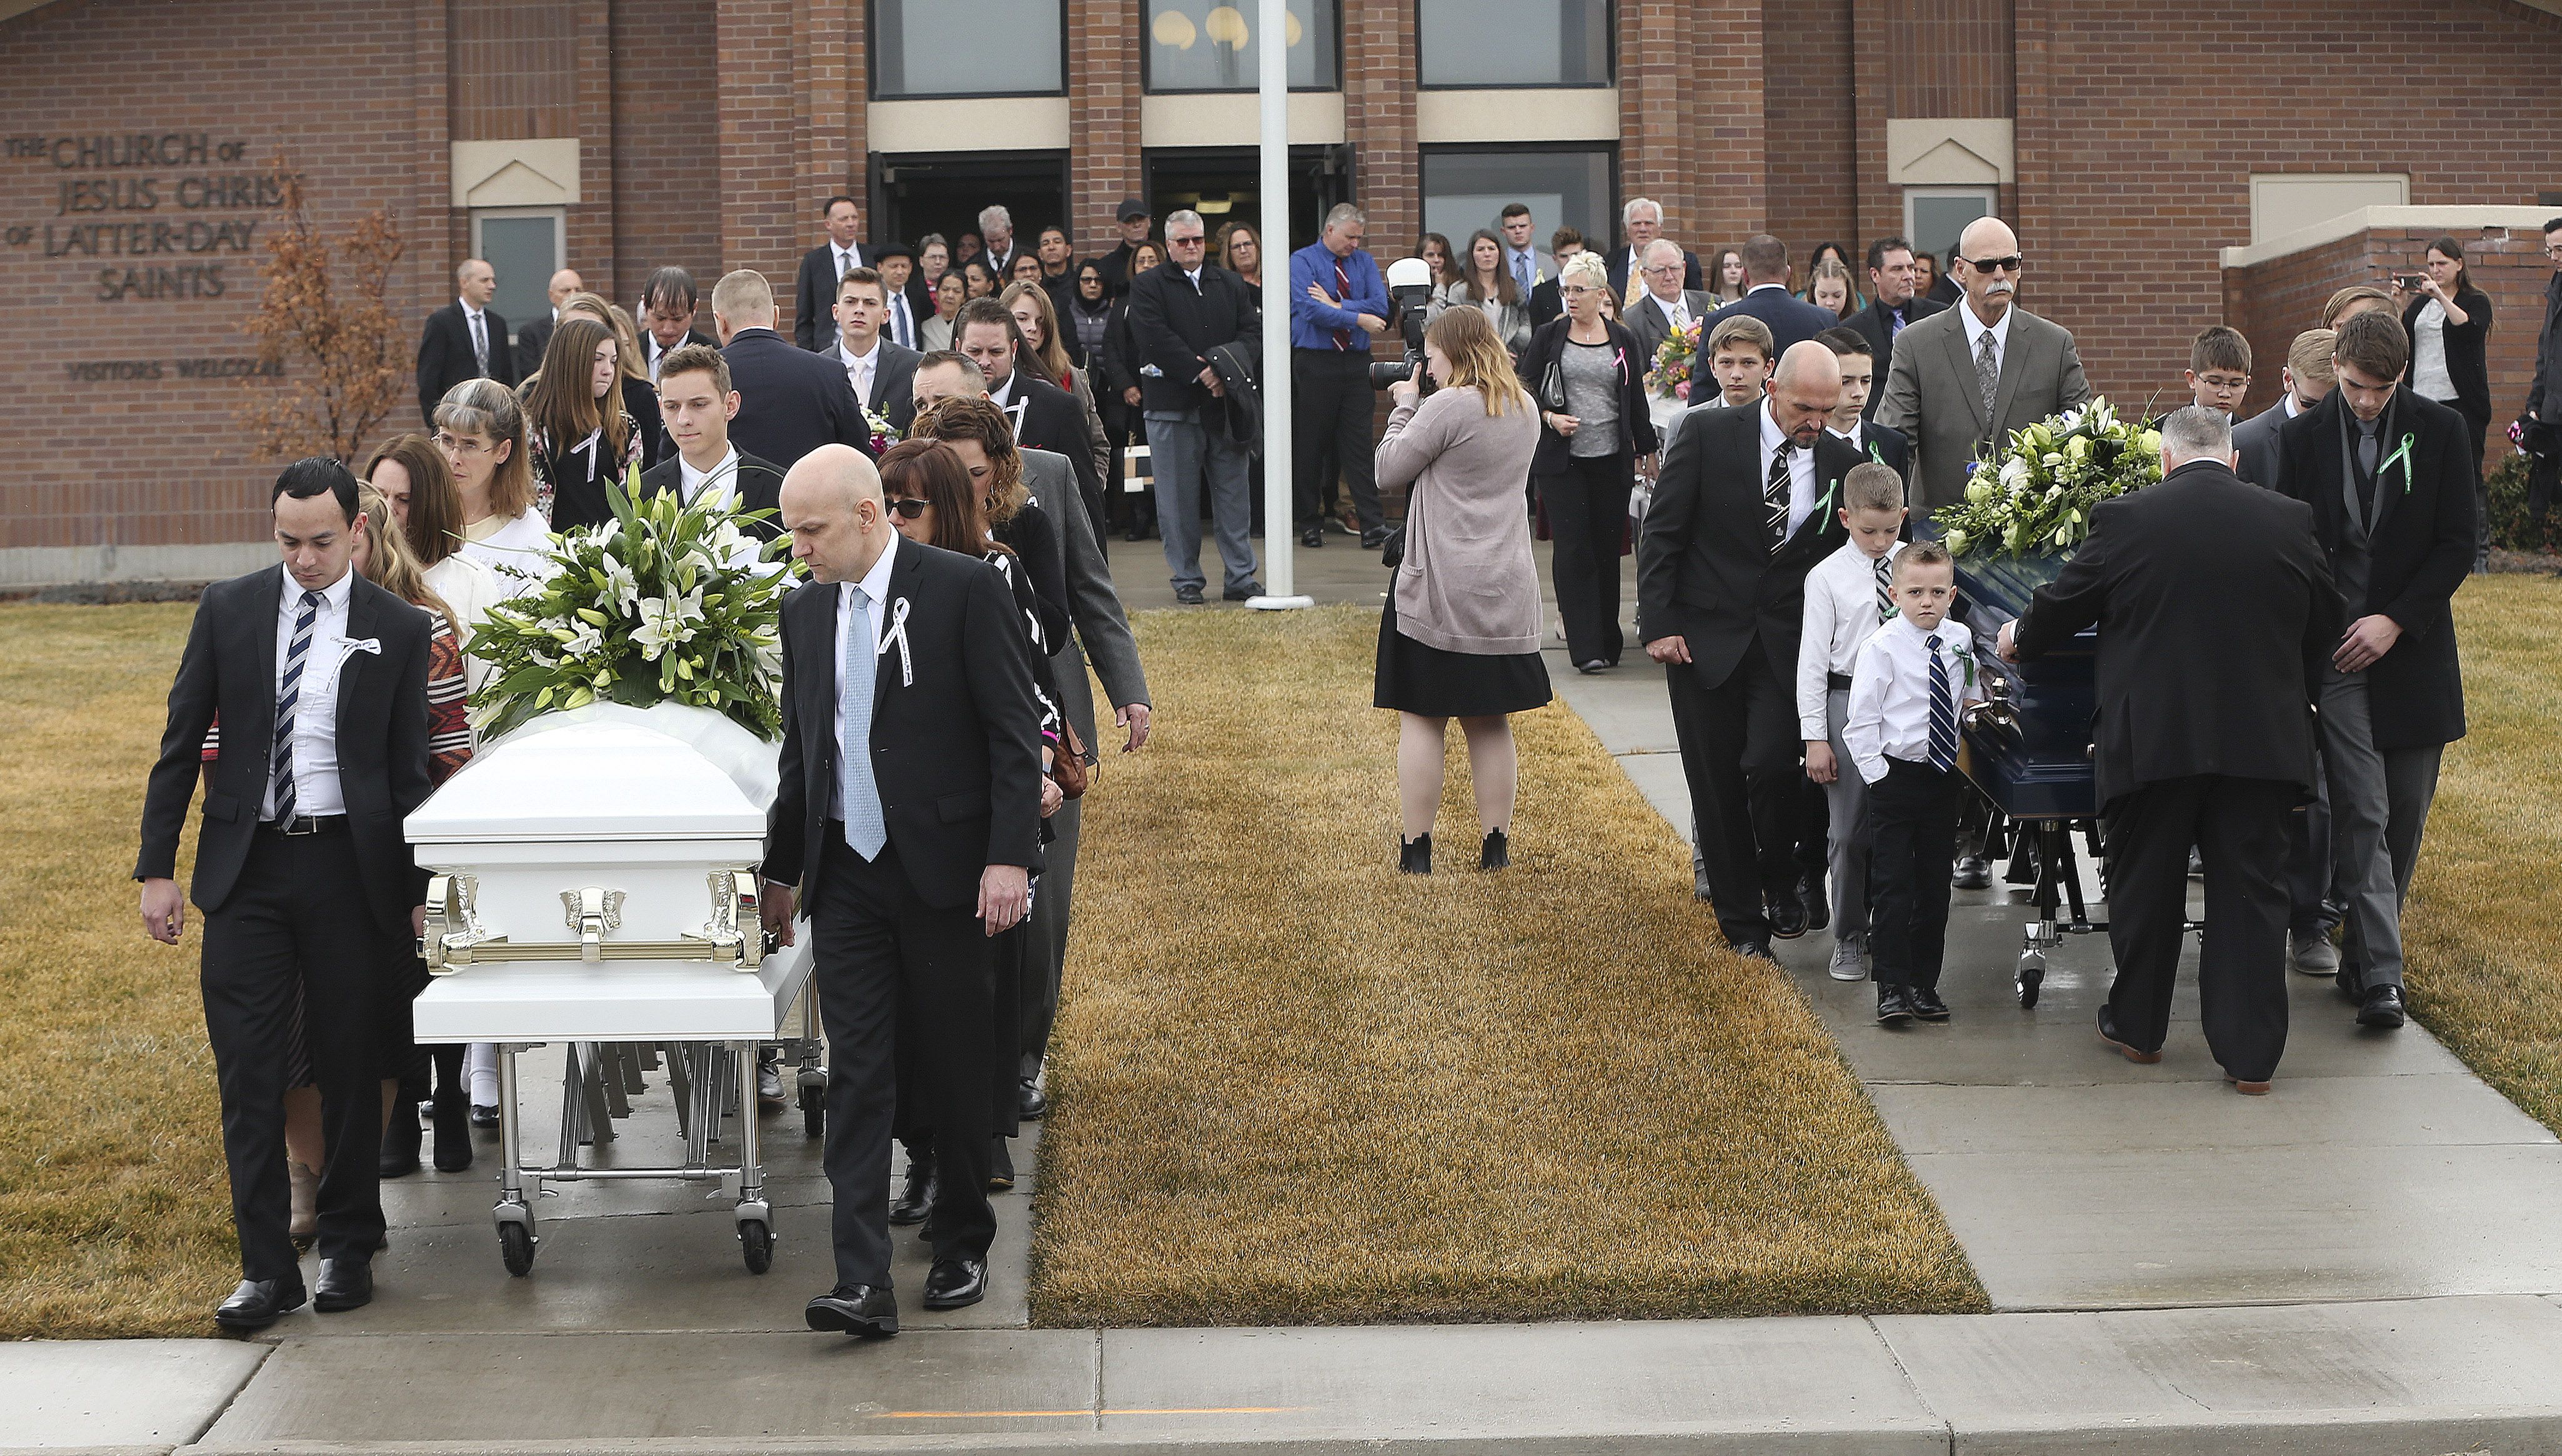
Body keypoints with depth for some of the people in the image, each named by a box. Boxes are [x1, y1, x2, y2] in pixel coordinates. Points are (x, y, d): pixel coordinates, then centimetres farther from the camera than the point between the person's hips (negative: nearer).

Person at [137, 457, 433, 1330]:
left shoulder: (398, 631, 2)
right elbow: (182, 744, 7)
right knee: (248, 1071, -2)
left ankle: (348, 1247, 22)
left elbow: (410, 769, 4)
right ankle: (267, 1267, 4)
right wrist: (157, 867, 1)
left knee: (349, 1062, 7)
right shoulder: (227, 611, 5)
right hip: (246, 865, 1)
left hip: (349, 866, -1)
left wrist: (422, 891, 1)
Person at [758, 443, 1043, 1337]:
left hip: (944, 870, -4)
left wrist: (1009, 857, -15)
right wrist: (782, 868, 22)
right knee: (856, 1078, -3)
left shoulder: (964, 589, -7)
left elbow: (1015, 733, -9)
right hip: (847, 877, 4)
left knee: (955, 1071, 7)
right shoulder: (805, 611, 10)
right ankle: (863, 1282, -5)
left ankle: (962, 1251, 25)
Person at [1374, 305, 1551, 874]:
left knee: (1421, 717, 2)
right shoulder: (1525, 409, 9)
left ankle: (1415, 847, 3)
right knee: (1490, 721, 13)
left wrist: (1404, 407, 6)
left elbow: (1390, 469, -6)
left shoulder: (1447, 407, -14)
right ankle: (1496, 844, 15)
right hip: (1506, 591, 7)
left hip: (1439, 590, -6)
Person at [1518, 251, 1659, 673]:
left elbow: (1636, 402, 12)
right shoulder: (1548, 338, 2)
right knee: (1574, 549, -8)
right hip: (1562, 462, -2)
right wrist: (1550, 418, -12)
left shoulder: (1623, 341, 6)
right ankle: (1585, 648, -10)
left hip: (1612, 460, 2)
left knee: (1607, 550, 5)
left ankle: (1607, 641, 17)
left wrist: (1647, 449, 13)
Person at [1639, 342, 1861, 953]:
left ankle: (1781, 884, 13)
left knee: (1771, 766, -15)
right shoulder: (1706, 434, -7)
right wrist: (1658, 623, -10)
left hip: (1787, 644, 1)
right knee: (1716, 784, 4)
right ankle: (1741, 920, 19)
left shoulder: (1841, 461, 1)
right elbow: (1662, 532, -5)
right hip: (1703, 638, -1)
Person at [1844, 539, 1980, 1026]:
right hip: (1895, 778, -5)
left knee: (1935, 887, 9)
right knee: (1892, 888, -6)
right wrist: (1879, 776, -14)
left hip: (1944, 780, 5)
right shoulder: (1882, 649, -11)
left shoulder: (1960, 641, 4)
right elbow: (1860, 723, -11)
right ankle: (1892, 989, -2)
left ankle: (1924, 984, 18)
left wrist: (1976, 704, 9)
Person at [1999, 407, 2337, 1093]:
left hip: (2152, 743, -1)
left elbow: (2063, 604, 5)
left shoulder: (2126, 520, -6)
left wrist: (2019, 639, 27)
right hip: (2262, 743, 2)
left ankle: (2137, 1027, 27)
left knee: (2145, 886, 14)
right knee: (2249, 894, 6)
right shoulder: (2289, 521, 1)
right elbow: (2324, 626, 13)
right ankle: (2251, 1054, 7)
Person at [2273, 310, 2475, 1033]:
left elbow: (2457, 546, 0)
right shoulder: (2303, 437, 2)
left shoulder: (2440, 430, 1)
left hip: (2412, 648, 1)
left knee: (2405, 814, 7)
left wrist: (2396, 620, -10)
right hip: (2335, 651, -1)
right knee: (2361, 812, -9)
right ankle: (2380, 974, -12)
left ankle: (2367, 951, 23)